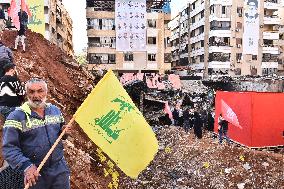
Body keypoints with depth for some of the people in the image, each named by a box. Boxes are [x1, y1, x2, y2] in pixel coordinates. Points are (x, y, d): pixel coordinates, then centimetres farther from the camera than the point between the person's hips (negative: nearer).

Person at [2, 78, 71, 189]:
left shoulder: (55, 110, 3)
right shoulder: (16, 117, -11)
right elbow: (9, 148, -14)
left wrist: (63, 131, -5)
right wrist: (26, 166, -26)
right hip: (36, 174, -3)